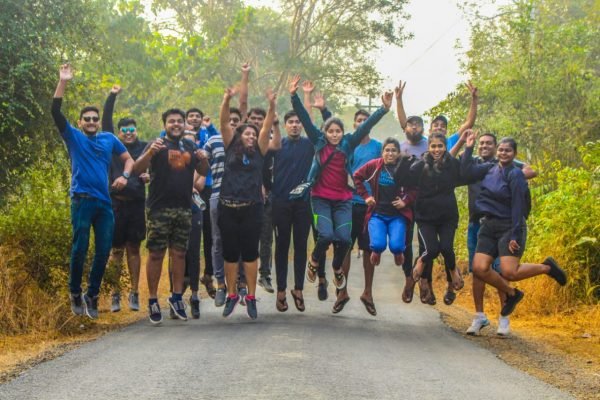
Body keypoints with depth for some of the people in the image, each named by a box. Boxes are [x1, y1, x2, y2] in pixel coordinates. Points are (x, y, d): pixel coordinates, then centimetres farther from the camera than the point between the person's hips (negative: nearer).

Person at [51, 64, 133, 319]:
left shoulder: (109, 139, 15)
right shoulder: (73, 137, 5)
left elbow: (128, 159, 23)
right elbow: (56, 112, -6)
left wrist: (124, 176, 1)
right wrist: (63, 82, -14)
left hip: (104, 202, 4)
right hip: (82, 200, -3)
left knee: (104, 250, 3)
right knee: (80, 248, -4)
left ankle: (92, 294, 17)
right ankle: (75, 293, 13)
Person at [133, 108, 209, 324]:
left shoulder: (190, 146, 13)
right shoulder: (157, 144, -2)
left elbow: (203, 172, 18)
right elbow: (137, 168, -14)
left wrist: (203, 160, -4)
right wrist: (150, 152, -32)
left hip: (184, 208, 5)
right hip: (159, 208, -4)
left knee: (179, 253, 9)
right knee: (156, 254, -2)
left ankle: (177, 297, 19)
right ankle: (152, 301, 3)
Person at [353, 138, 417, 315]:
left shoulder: (405, 168, -2)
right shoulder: (374, 165, 0)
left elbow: (415, 188, 7)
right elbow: (357, 177, 13)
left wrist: (406, 201, -7)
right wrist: (365, 195, 5)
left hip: (397, 215, 0)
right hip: (377, 214, 0)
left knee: (396, 246, -24)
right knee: (378, 245, -24)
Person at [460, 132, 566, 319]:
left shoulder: (515, 174, -11)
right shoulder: (490, 168, 9)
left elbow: (518, 207, -14)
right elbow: (467, 171, 9)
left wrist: (515, 236, -18)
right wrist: (469, 148, 0)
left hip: (509, 226, -6)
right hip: (489, 226, 6)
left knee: (509, 272, -17)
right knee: (479, 268, -7)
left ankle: (547, 267, 9)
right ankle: (511, 293, 15)